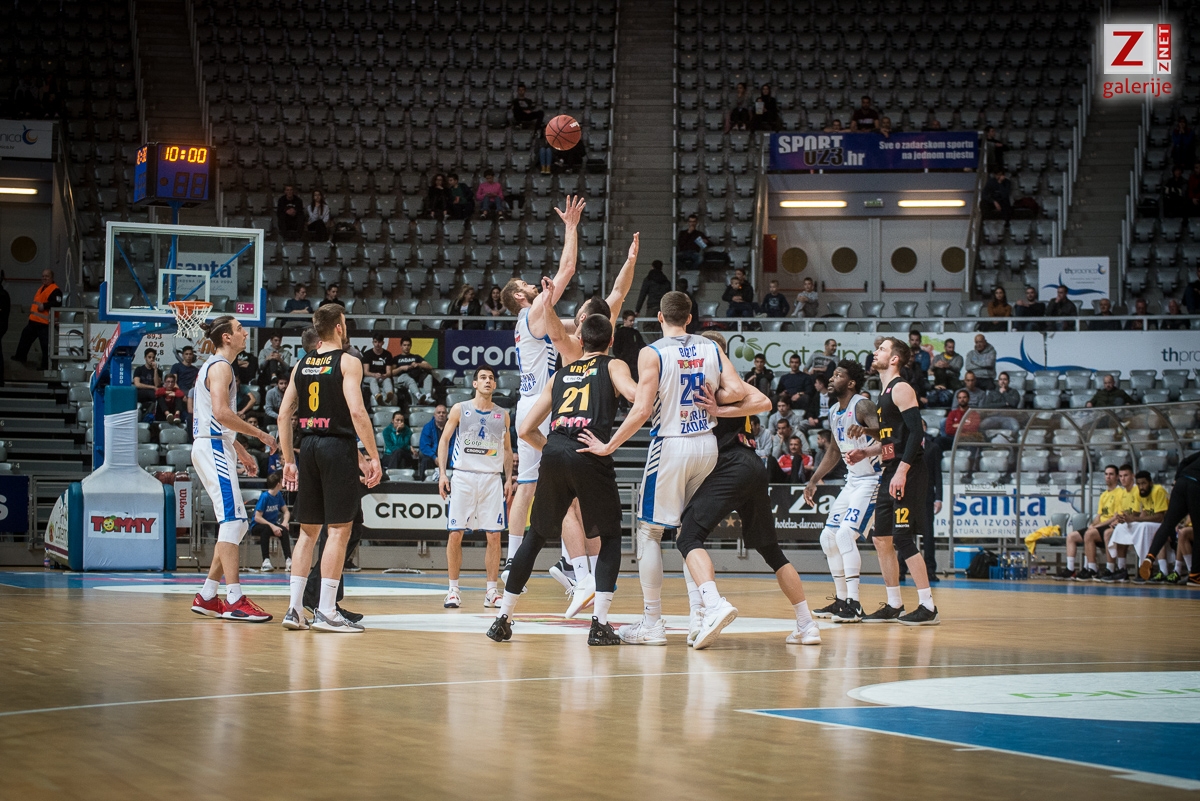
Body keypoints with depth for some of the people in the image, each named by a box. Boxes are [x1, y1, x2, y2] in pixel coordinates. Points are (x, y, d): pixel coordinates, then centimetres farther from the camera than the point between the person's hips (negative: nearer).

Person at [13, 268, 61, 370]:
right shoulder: (41, 288, 18)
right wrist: (33, 307, 17)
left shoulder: (55, 290, -15)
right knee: (26, 336, 24)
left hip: (45, 323, -10)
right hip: (34, 320, 10)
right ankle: (20, 356, 41)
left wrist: (44, 306, -31)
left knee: (45, 344, -5)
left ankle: (46, 365, 4)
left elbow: (58, 303, -29)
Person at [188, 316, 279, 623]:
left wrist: (241, 451, 25)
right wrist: (259, 434, -17)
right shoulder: (221, 366, -10)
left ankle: (207, 597, 13)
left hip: (215, 448, 11)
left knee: (237, 524, 11)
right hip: (214, 448, -11)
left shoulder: (214, 366, 22)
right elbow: (221, 412, -23)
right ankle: (234, 600, -19)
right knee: (232, 521, -15)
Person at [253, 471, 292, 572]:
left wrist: (285, 522, -11)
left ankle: (288, 560, -30)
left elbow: (286, 511, 10)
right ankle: (266, 561, -39)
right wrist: (272, 526, -30)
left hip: (273, 525, 5)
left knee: (284, 530, -25)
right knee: (266, 529, -38)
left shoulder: (279, 495, 1)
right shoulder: (264, 497, -18)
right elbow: (257, 517, -21)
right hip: (257, 526, -5)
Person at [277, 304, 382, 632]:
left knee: (308, 530, 13)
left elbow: (284, 414, 10)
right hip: (338, 446, -6)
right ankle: (325, 612, -4)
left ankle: (294, 609, 10)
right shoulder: (347, 362, -6)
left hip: (308, 446, 6)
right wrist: (373, 456, -13)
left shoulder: (301, 365, 11)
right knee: (339, 529, -2)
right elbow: (356, 411, -17)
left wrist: (288, 460, 16)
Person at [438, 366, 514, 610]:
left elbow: (507, 449, 16)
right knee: (455, 533, -3)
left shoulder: (502, 415, 9)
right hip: (463, 476, -2)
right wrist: (442, 473, -5)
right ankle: (453, 590, 6)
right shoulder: (460, 409, 2)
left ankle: (492, 591, 5)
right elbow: (444, 440, 4)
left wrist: (509, 479, 6)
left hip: (492, 478, 2)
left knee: (494, 535, -2)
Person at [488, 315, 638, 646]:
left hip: (553, 455, 3)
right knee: (610, 536, 13)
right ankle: (600, 624, 1)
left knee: (535, 536, 18)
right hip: (590, 456, -3)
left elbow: (525, 429, 24)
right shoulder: (613, 366, 15)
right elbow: (635, 394, -9)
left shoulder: (560, 374, 26)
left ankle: (503, 618, 20)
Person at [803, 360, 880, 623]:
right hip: (852, 481, 10)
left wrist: (866, 452, -51)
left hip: (872, 480, -10)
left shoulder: (863, 406, -17)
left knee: (845, 534, -21)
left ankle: (854, 605, -20)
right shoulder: (833, 412, 11)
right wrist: (814, 481, 22)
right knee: (828, 537, 11)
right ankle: (841, 600, 21)